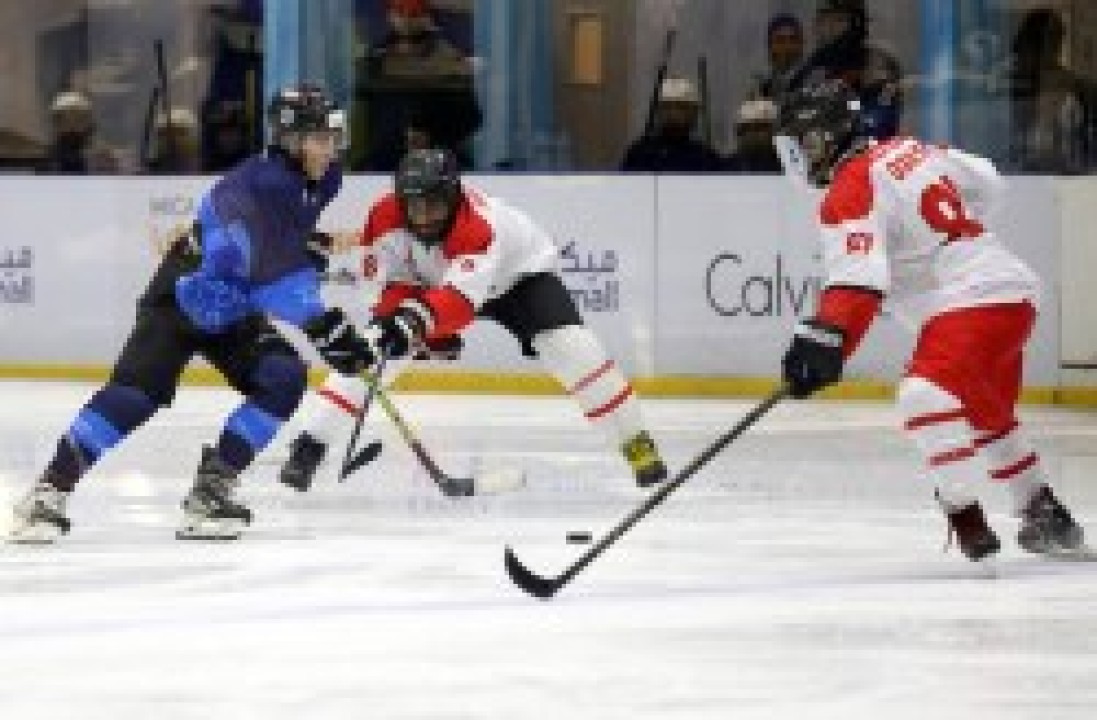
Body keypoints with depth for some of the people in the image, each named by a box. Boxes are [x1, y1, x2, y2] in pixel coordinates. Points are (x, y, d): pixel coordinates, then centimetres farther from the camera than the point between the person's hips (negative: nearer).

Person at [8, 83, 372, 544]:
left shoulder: (320, 180, -3)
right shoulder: (256, 188, -31)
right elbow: (275, 270, -41)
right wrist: (325, 329, -43)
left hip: (236, 312, 8)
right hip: (184, 299, -8)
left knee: (284, 379, -14)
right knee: (136, 393, -21)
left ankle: (210, 489, -8)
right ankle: (50, 492, -15)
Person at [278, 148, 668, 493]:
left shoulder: (479, 225, -42)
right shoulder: (386, 218, -26)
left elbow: (461, 295, -56)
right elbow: (395, 278, -10)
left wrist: (419, 318, -72)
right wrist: (401, 315, -26)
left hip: (516, 273, -4)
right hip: (432, 280, 4)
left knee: (568, 346, -23)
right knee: (375, 343, -14)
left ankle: (637, 442, -10)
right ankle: (310, 443, -11)